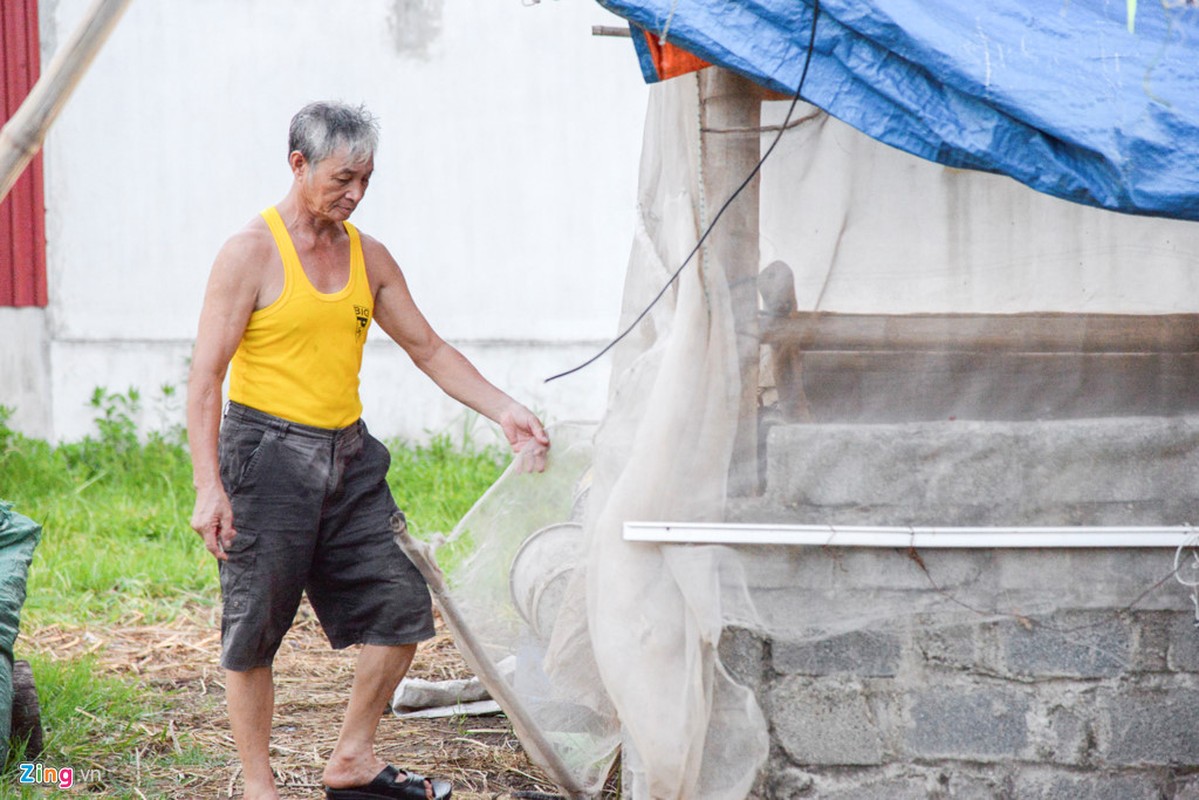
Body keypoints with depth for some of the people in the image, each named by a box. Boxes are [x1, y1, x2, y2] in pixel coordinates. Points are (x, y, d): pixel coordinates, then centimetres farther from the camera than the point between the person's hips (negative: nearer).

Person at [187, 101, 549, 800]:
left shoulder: (368, 256, 10)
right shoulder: (251, 253, -9)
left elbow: (428, 349, 18)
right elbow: (205, 377, -11)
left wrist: (502, 409, 6)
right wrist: (209, 486, -18)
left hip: (349, 459, 6)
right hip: (268, 454, -6)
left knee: (402, 608, 5)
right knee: (256, 630, -1)